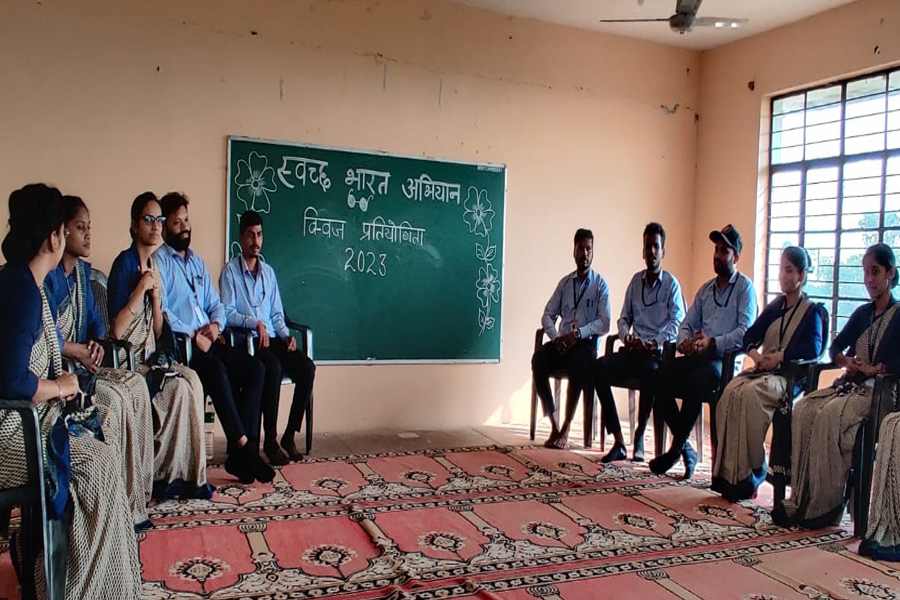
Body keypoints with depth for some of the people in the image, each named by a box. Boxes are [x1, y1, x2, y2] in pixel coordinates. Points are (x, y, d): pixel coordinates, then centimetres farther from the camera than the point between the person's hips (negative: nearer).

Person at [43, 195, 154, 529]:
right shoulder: (48, 275, -14)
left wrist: (96, 343, 0)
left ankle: (135, 497, -10)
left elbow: (94, 318, 19)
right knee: (113, 400, -26)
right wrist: (78, 351, -13)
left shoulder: (82, 269, 14)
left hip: (81, 362, 8)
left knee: (135, 385, -13)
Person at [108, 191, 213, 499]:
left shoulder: (152, 265, 13)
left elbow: (157, 333, 11)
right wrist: (140, 289, -17)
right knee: (180, 386, -25)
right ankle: (164, 475, -11)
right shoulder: (125, 263, -10)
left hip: (150, 356, 7)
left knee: (192, 380, -19)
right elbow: (117, 331, -17)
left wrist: (156, 294, -3)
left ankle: (185, 474, -15)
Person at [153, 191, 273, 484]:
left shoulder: (197, 261, 23)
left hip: (207, 340, 7)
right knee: (216, 369, -35)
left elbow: (215, 304, 20)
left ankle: (240, 453, -18)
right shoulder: (158, 260, -1)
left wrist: (216, 324, -2)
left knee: (254, 368, -15)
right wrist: (193, 336, -18)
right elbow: (162, 311, -12)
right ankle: (243, 446, -28)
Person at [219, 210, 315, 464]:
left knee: (307, 366, -21)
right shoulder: (230, 271, 2)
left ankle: (289, 436, -14)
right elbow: (227, 313, -8)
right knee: (273, 367, -35)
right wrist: (256, 323, -20)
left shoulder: (269, 272, 19)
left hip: (272, 338, 6)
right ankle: (270, 441, -24)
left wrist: (286, 335, 0)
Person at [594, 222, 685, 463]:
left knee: (649, 371, -39)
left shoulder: (671, 284, 3)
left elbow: (676, 325, -7)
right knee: (599, 366, -24)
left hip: (657, 354, -4)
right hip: (632, 351, 5)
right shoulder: (636, 280, 18)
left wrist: (653, 343, -21)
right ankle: (618, 441, -23)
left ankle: (639, 437, -21)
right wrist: (626, 336, -4)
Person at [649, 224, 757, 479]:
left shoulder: (744, 287, 2)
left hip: (725, 360, -6)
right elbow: (687, 323, 19)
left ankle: (676, 448, -18)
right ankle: (685, 448, -11)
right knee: (661, 378, -19)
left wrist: (713, 342, -22)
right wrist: (684, 340, -4)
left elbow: (745, 332, -11)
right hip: (698, 356, 6)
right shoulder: (706, 289, 23)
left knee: (695, 381, -35)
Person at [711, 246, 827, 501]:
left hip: (789, 376, -5)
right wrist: (755, 353, -8)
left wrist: (779, 356, -18)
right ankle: (729, 471, -30)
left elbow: (813, 348, -11)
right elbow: (750, 336, 13)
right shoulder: (775, 306, 23)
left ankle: (753, 471, -22)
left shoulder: (813, 311, 6)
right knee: (730, 392, -27)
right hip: (762, 370, 5)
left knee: (749, 394, -34)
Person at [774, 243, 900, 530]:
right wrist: (846, 361, -1)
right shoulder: (862, 313, 21)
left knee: (830, 414, -33)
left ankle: (827, 505, -26)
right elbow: (835, 348, 18)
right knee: (803, 409, -22)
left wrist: (874, 368, -16)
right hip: (850, 384, 6)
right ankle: (801, 499, -26)